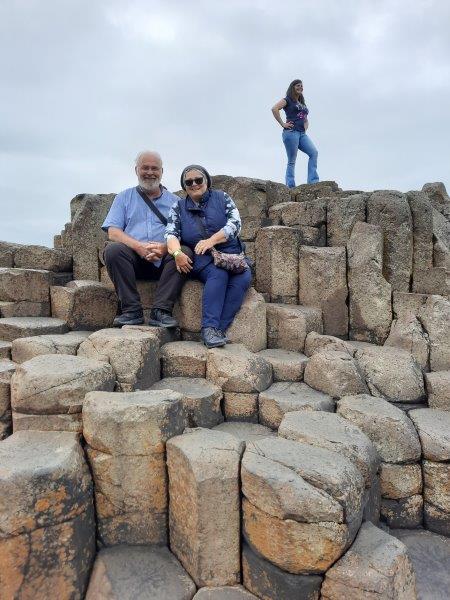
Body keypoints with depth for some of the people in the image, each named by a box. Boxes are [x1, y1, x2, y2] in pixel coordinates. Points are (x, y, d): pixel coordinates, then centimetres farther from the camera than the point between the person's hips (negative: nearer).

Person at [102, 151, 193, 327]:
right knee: (113, 249, -28)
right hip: (134, 259, 0)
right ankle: (132, 310, -27)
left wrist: (165, 247, -18)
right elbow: (113, 232, 3)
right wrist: (138, 246, -16)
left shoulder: (174, 201, 17)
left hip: (164, 261, 0)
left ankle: (161, 311, -31)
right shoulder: (124, 198, 17)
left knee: (185, 252, -29)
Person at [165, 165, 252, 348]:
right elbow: (171, 233, 0)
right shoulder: (179, 206, 14)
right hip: (201, 258, -1)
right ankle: (210, 327, -38)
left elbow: (235, 223, -2)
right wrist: (177, 252, -23)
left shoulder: (221, 197, 12)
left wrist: (212, 240, -17)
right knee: (219, 274, -33)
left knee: (243, 278, -29)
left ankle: (218, 328, -32)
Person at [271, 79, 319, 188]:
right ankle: (290, 186, -6)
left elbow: (305, 118, 39)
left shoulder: (302, 104, 27)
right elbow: (274, 109, -13)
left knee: (314, 153, -13)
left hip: (302, 133, 7)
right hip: (291, 132, -7)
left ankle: (313, 182, -16)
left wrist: (306, 125, 17)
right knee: (291, 161, -9)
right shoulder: (287, 100, 4)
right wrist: (282, 124, -13)